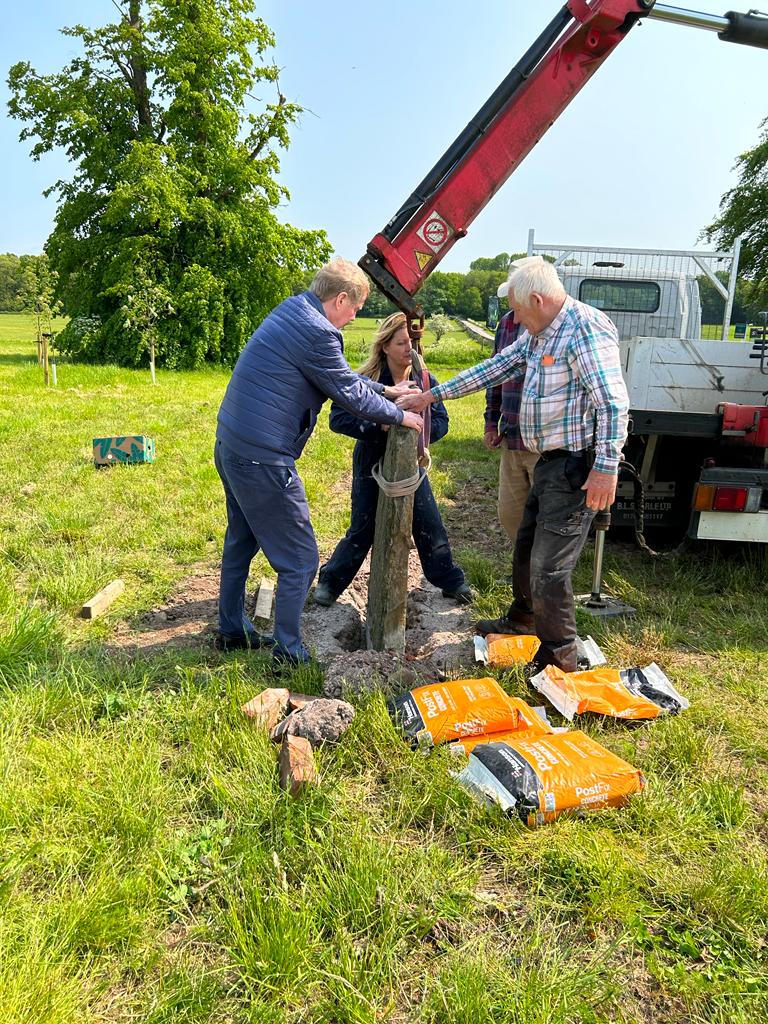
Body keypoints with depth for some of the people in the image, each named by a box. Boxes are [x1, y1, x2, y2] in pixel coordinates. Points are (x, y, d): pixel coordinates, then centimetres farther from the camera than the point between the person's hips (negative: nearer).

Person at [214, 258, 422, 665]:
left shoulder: (292, 310, 11)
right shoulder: (316, 332, -20)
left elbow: (339, 375, 21)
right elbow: (350, 394, -11)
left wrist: (384, 390, 23)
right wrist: (399, 416, 4)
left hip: (231, 447, 11)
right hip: (262, 460, -11)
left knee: (241, 543, 25)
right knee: (299, 561, 2)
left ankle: (232, 631, 40)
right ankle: (288, 655, 13)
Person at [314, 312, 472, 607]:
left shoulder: (424, 380, -9)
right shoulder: (365, 380, -18)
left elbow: (441, 422, -7)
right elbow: (338, 417, -23)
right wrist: (378, 425, -34)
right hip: (371, 465, -2)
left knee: (430, 527, 9)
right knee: (361, 532, 6)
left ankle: (450, 581, 29)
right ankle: (331, 581, 27)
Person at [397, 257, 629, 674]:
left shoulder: (586, 328, -18)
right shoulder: (537, 334, 13)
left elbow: (613, 402, -23)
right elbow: (494, 368, 16)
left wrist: (606, 468, -27)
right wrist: (431, 396, 15)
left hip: (576, 467, -10)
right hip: (549, 462, 10)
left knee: (549, 567, -5)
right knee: (526, 548, 23)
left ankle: (559, 658, 13)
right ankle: (523, 617, 46)